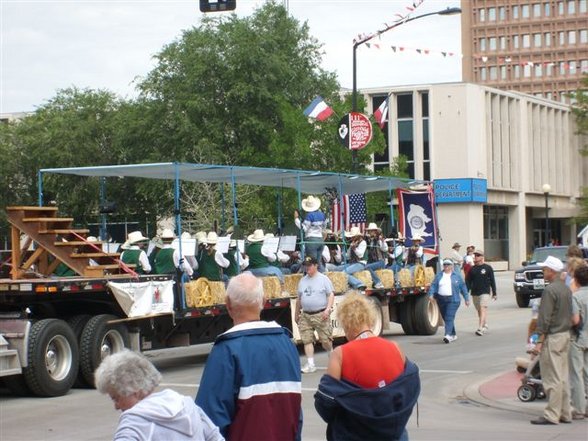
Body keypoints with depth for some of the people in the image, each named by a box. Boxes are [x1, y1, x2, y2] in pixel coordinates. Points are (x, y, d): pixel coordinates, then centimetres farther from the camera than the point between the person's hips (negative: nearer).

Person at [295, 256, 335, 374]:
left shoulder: (323, 279, -1)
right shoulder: (302, 281, 14)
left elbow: (331, 294, -4)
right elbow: (299, 299, 21)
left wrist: (328, 308, -16)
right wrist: (296, 313, 22)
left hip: (321, 315, -5)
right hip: (305, 315, 5)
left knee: (325, 340, -2)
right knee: (307, 340, -3)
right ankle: (310, 364, -1)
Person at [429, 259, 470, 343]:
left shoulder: (457, 276, 5)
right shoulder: (438, 275, 11)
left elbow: (463, 287, 7)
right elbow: (433, 285, 4)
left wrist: (466, 298, 5)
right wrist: (431, 294, -13)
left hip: (453, 300, -4)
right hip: (441, 300, 4)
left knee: (449, 317, -17)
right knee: (445, 318, 10)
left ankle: (448, 335, -25)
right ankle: (453, 335, 24)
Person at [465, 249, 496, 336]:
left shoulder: (488, 268, 1)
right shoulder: (472, 269, 10)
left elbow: (492, 281, 3)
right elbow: (468, 281, 11)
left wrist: (494, 293, 1)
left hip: (485, 292, -5)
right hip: (475, 293, 5)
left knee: (483, 309, -14)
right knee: (479, 311, 9)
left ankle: (480, 328, -22)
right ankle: (485, 326, 22)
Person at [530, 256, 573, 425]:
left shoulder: (550, 290, -16)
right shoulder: (566, 289, 11)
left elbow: (545, 318, -18)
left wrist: (540, 340, -15)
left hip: (552, 337, -9)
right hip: (566, 335, 9)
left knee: (552, 378, -5)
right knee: (563, 377, 12)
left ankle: (551, 415, -4)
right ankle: (565, 413, 17)